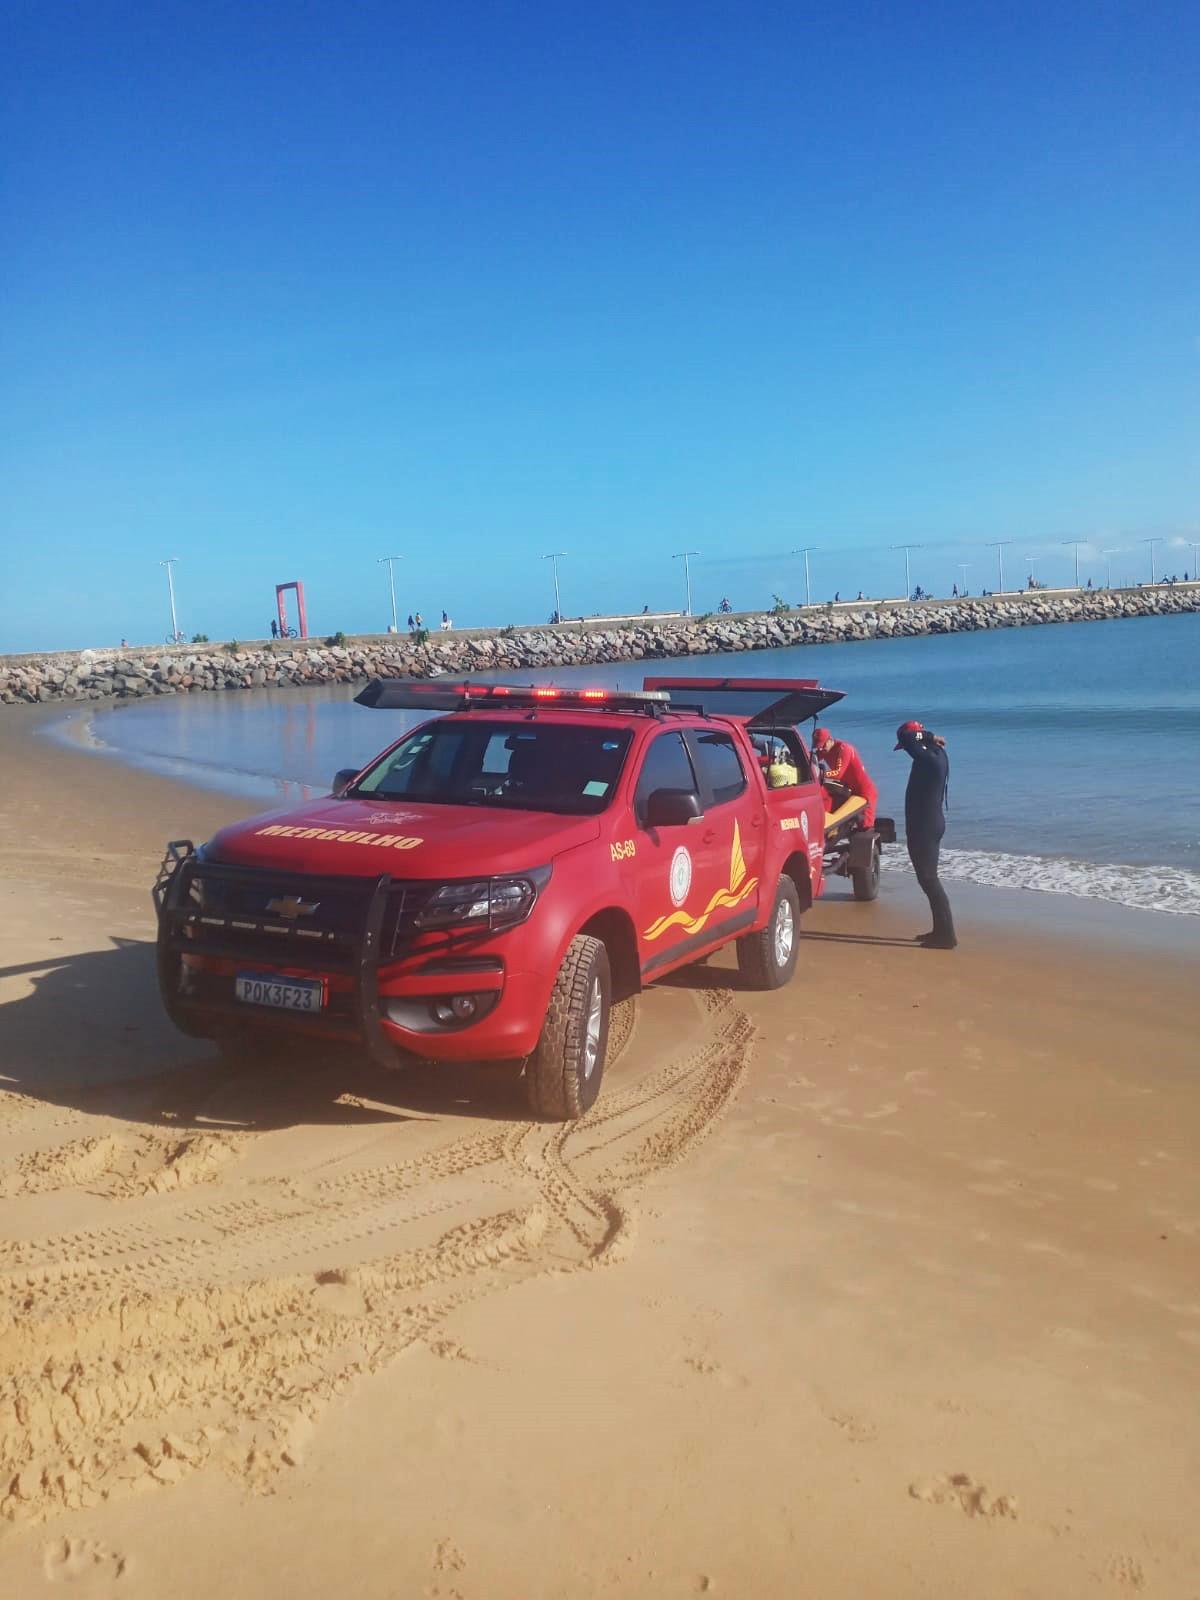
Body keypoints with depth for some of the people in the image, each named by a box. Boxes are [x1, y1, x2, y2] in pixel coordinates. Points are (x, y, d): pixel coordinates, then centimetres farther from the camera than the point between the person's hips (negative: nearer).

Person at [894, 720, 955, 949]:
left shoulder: (928, 758, -20)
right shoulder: (936, 754, 9)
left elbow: (904, 736, -22)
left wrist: (931, 738, -11)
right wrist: (932, 739, 10)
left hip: (924, 826, -10)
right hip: (930, 823, 10)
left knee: (928, 879, -6)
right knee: (929, 878, 15)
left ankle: (946, 935, -5)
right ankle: (941, 930, 21)